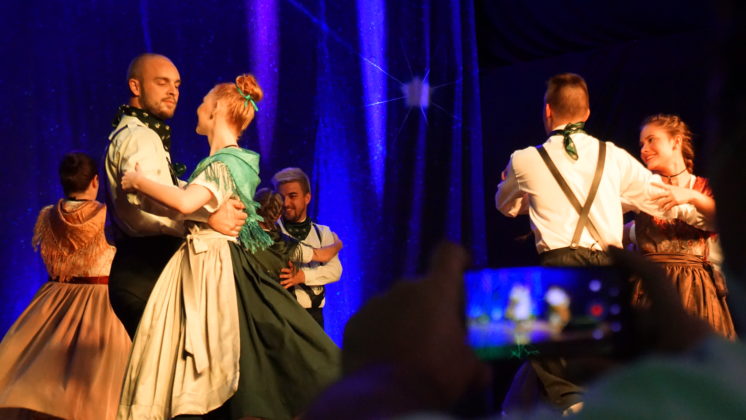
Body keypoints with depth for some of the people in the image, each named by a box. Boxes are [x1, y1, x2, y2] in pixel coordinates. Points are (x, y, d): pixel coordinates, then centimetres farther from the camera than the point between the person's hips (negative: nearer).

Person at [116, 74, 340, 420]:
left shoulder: (225, 163, -15)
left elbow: (186, 202, -31)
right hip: (203, 263, 9)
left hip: (216, 269, -9)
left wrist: (139, 181, -17)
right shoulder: (226, 161, 14)